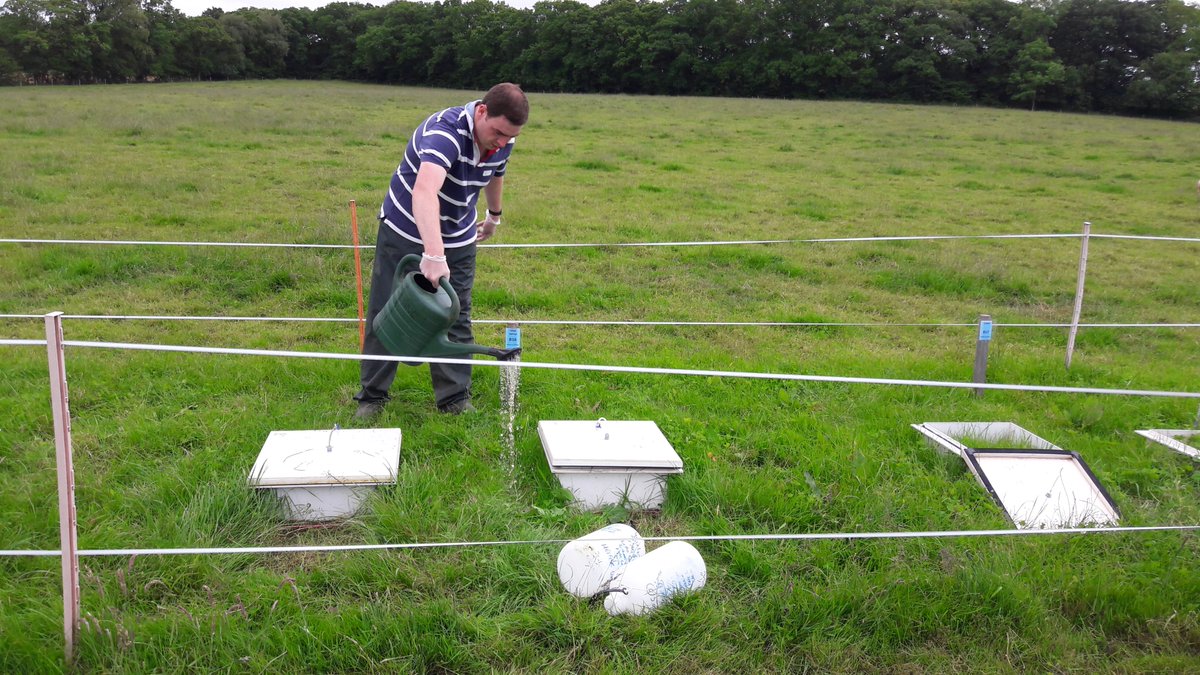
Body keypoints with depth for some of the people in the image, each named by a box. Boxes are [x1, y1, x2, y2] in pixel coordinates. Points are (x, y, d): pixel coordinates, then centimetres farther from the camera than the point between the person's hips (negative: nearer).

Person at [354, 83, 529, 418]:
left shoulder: (502, 142, -11)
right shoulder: (445, 130, -34)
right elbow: (424, 191, -52)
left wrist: (494, 216, 30)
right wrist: (433, 254, -64)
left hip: (459, 240, 5)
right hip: (405, 232, -5)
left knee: (456, 320, 5)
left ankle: (455, 399, 16)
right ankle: (371, 396, 20)